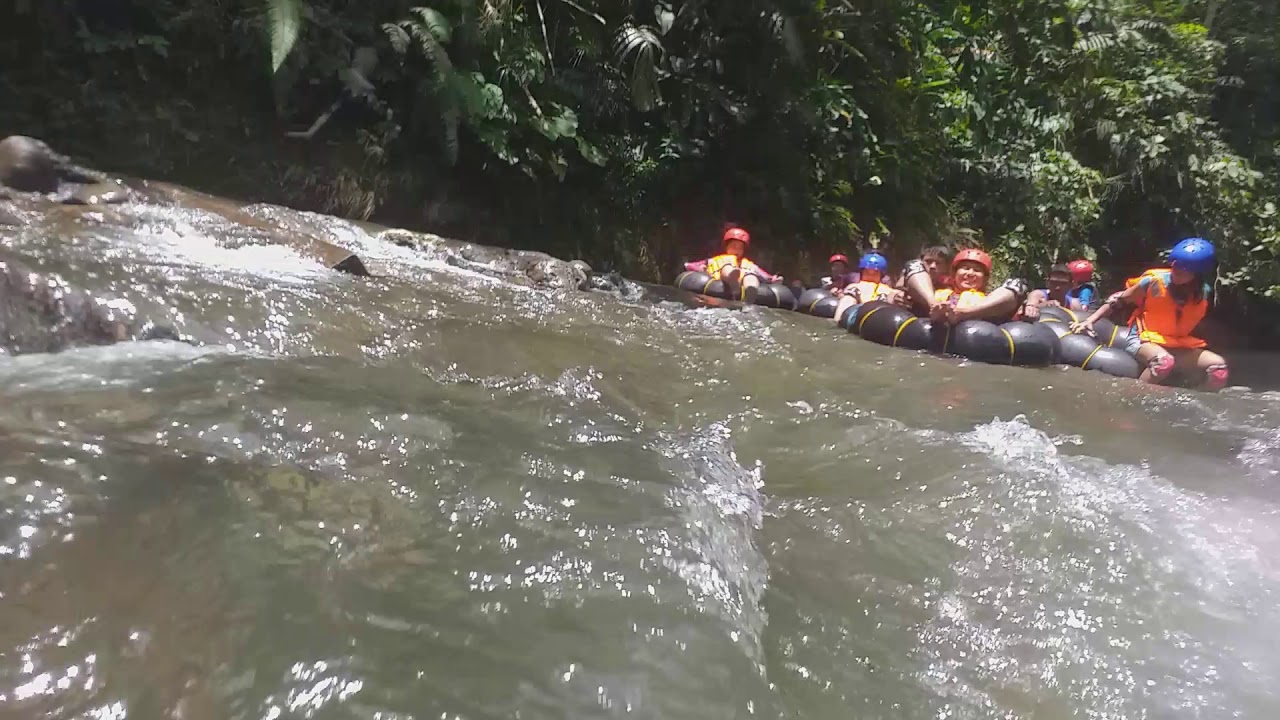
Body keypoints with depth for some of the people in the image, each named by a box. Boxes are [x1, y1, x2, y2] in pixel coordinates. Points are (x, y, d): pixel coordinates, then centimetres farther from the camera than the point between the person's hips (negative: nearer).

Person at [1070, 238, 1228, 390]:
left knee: (1219, 366, -15)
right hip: (1144, 339, -5)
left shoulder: (1203, 292, -5)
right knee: (1164, 361, -39)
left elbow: (1191, 323, 13)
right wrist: (1090, 320, -15)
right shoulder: (1155, 281, -17)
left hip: (1178, 344, 5)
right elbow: (1118, 299, -8)